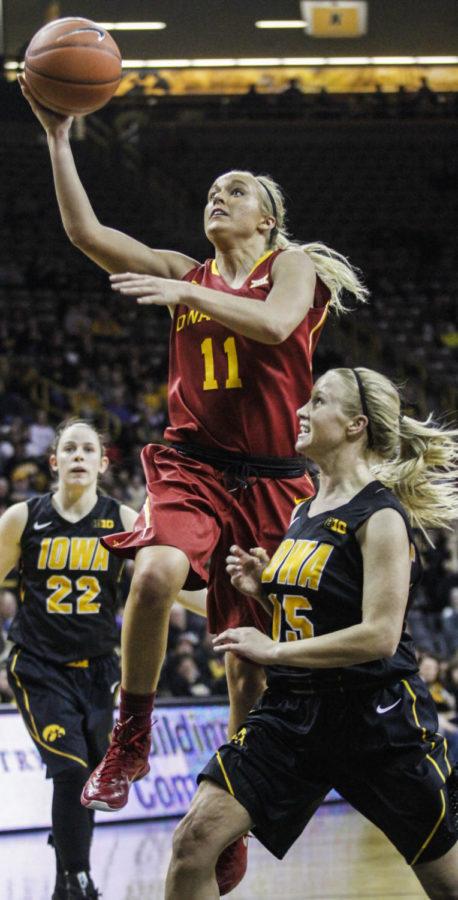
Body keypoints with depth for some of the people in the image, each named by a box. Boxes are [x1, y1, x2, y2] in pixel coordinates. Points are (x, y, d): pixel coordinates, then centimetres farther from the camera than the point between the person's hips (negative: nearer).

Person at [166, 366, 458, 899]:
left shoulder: (380, 515, -12)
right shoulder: (304, 512, 12)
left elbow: (379, 635, -20)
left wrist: (273, 651, -18)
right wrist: (263, 591, 3)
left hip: (374, 715, -7)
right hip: (293, 710, 7)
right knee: (195, 840, -10)